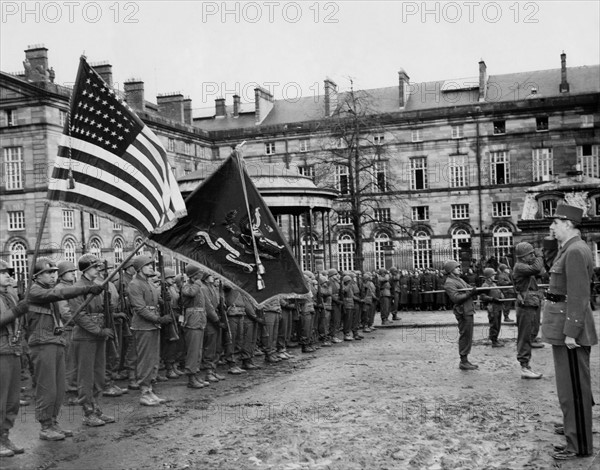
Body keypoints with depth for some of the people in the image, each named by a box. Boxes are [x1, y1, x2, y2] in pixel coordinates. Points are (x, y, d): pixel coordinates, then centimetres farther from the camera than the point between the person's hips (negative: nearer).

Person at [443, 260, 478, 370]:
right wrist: (470, 294, -22)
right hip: (463, 312, -10)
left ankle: (465, 360, 22)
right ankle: (463, 362, 0)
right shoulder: (449, 283, -12)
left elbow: (470, 288, 17)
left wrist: (475, 290, -5)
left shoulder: (459, 279, 19)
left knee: (468, 337, 14)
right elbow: (455, 298, -21)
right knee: (465, 336, -6)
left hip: (468, 310, 10)